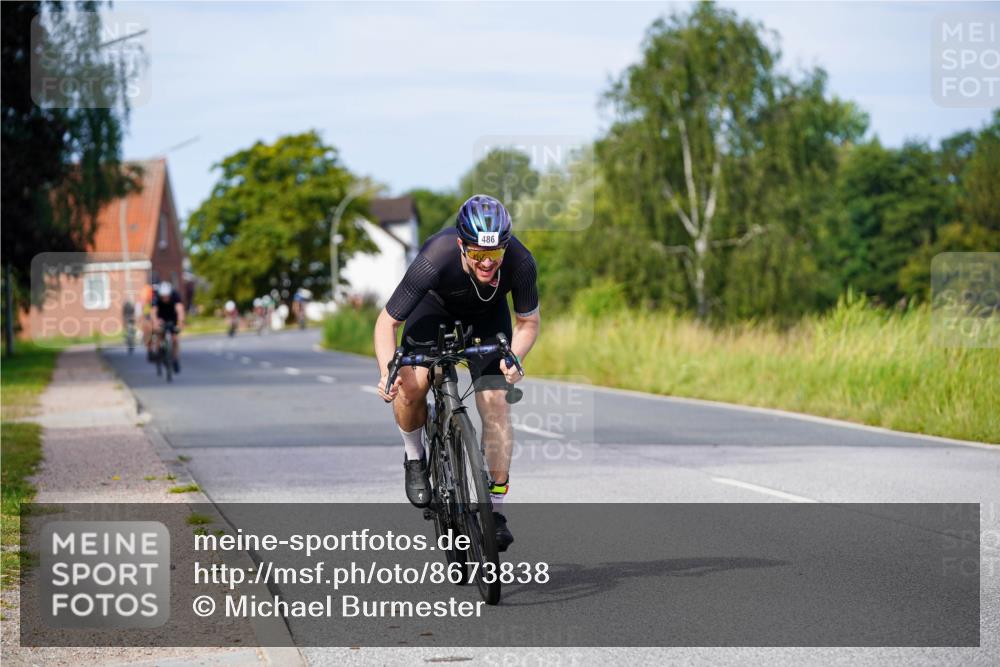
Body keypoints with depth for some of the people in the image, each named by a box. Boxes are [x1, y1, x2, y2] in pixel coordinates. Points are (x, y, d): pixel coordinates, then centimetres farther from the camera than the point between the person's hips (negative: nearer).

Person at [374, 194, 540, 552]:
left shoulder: (520, 262, -34)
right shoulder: (435, 260, -40)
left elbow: (529, 322, -15)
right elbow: (387, 322, -29)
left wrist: (513, 358, -34)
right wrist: (388, 372, -44)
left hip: (488, 316, 1)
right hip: (436, 306, -1)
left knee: (495, 403, -13)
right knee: (411, 385, -25)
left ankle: (496, 510, -4)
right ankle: (415, 458, 5)